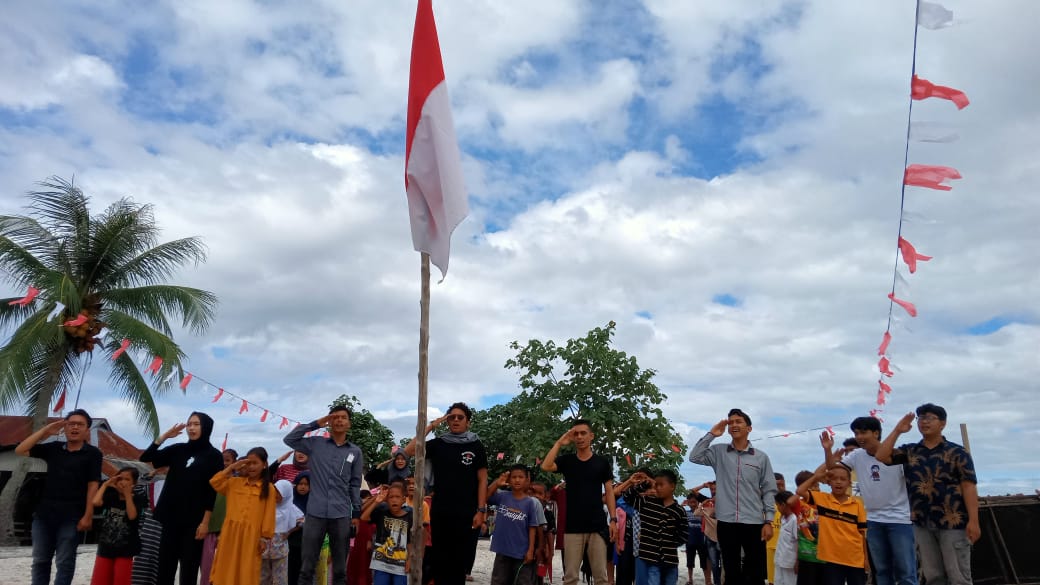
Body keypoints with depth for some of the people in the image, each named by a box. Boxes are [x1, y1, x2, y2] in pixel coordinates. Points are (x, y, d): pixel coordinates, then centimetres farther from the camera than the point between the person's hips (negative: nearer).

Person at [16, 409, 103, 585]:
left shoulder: (92, 453, -2)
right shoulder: (53, 448, 10)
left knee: (64, 563, 1)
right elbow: (20, 450, 9)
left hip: (71, 516, -4)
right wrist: (45, 431, 1)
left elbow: (93, 486, -6)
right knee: (40, 561, 11)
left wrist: (88, 516, -12)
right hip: (44, 513, 4)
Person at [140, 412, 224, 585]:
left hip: (194, 521, -4)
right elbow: (145, 458, 4)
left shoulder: (213, 456, -3)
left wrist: (205, 522, -11)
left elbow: (213, 491, -6)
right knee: (164, 566, 6)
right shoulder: (178, 450, 9)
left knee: (189, 569, 2)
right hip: (171, 517, 4)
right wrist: (165, 436, -5)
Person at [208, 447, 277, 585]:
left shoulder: (268, 488, -1)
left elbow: (269, 515, -2)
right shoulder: (235, 482, 8)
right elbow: (214, 482, 0)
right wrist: (232, 467, -2)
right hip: (231, 533, 3)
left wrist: (265, 538, -4)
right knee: (227, 570, 7)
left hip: (252, 535, -3)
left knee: (247, 572, 2)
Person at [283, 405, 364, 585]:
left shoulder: (355, 452, 7)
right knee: (307, 567, 3)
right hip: (315, 513, -1)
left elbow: (355, 484, 11)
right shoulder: (315, 444, 6)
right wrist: (316, 424, -3)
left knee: (340, 568, 9)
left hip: (341, 515, 1)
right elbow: (289, 439, -3)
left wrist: (357, 513, 8)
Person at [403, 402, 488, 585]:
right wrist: (430, 427, -5)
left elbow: (482, 480, 1)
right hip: (440, 512, 2)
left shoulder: (476, 446, 3)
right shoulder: (438, 444, 7)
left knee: (460, 561, 3)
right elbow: (409, 451, -4)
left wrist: (481, 510, -7)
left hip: (466, 513, -2)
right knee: (441, 560, 8)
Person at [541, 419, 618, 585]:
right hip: (573, 527, 0)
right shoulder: (566, 460, 5)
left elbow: (609, 491, 7)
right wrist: (559, 443, -10)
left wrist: (613, 519, -1)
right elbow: (546, 466, -13)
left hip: (598, 526, 0)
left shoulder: (602, 462, 6)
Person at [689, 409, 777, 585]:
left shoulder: (761, 457, 4)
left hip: (754, 523, -1)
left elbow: (769, 491, 4)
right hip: (726, 522, 1)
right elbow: (694, 457, -8)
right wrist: (711, 434, -5)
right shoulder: (718, 452, 6)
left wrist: (768, 521, -2)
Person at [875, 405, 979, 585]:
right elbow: (881, 456, -2)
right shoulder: (909, 451, 9)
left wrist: (973, 521, -13)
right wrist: (897, 430, 0)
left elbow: (968, 487, -6)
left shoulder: (957, 452, -2)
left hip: (952, 522, -4)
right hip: (922, 524, 4)